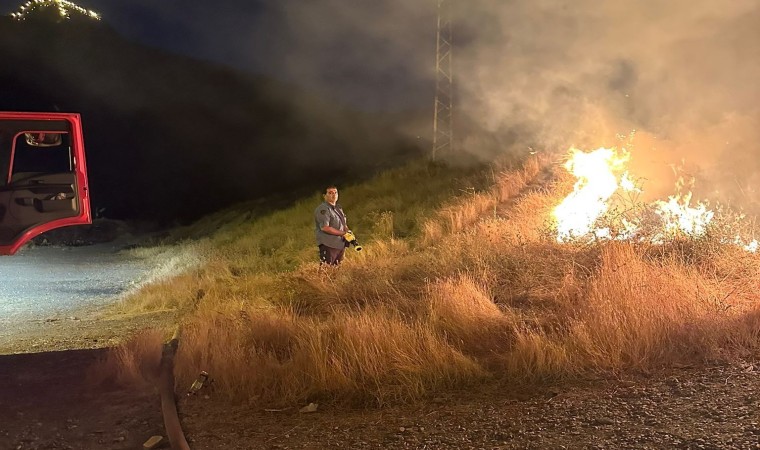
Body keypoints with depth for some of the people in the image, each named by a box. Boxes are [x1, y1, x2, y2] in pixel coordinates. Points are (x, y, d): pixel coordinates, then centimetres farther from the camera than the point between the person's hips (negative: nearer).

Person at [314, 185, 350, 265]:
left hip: (341, 244, 9)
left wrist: (347, 230, 2)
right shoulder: (323, 209, -13)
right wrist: (342, 233, -17)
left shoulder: (338, 208, 17)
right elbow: (325, 228, -23)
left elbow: (343, 224, 25)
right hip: (328, 245, -9)